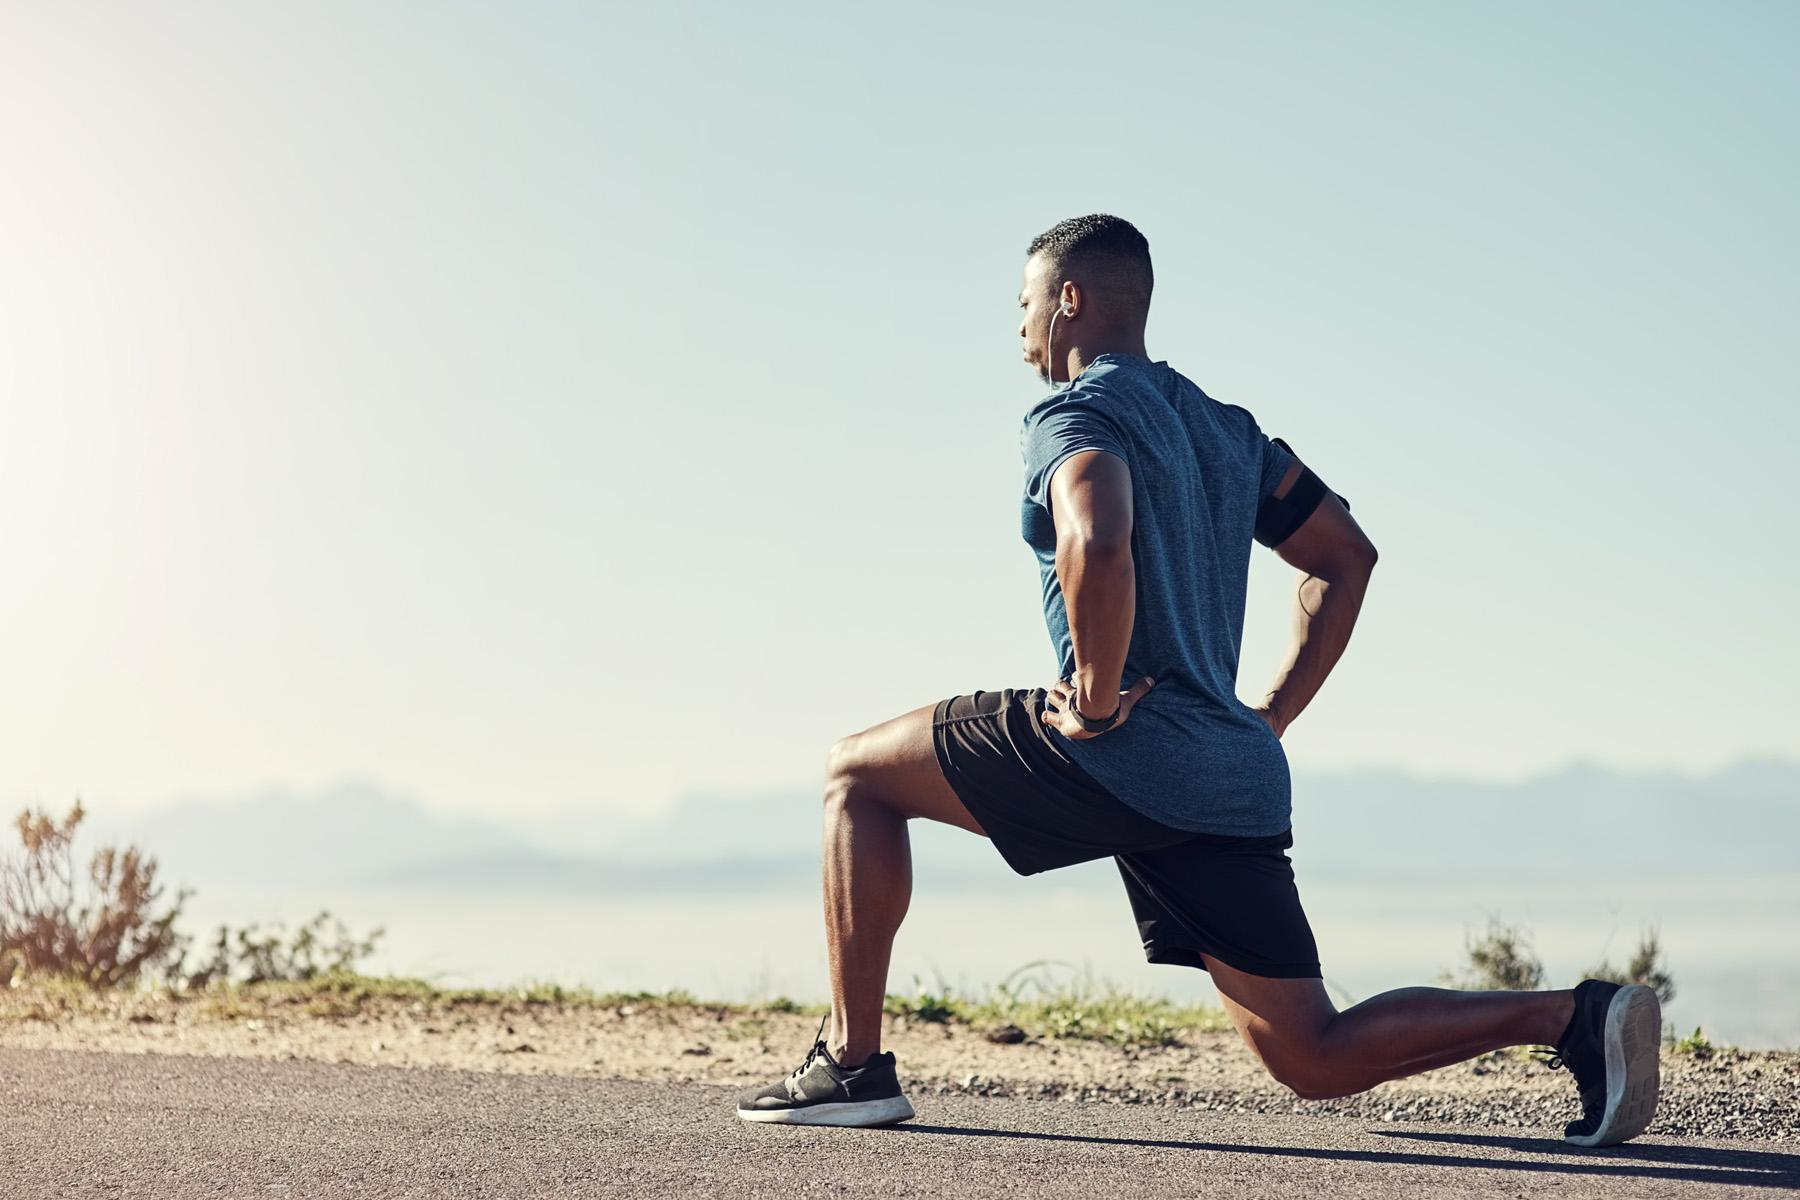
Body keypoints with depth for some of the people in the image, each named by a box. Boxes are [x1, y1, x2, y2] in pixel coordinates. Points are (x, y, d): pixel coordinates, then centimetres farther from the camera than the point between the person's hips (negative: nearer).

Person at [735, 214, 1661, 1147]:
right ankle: (1573, 1016, -4)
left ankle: (852, 1064, 4)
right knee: (1314, 1058, 10)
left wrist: (1096, 700, -16)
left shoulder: (1075, 415, -5)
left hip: (1125, 757, -8)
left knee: (857, 773, 9)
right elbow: (1345, 556, 25)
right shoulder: (1226, 429, 22)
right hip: (1237, 780, 8)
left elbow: (1098, 544, -28)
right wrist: (1274, 713, 20)